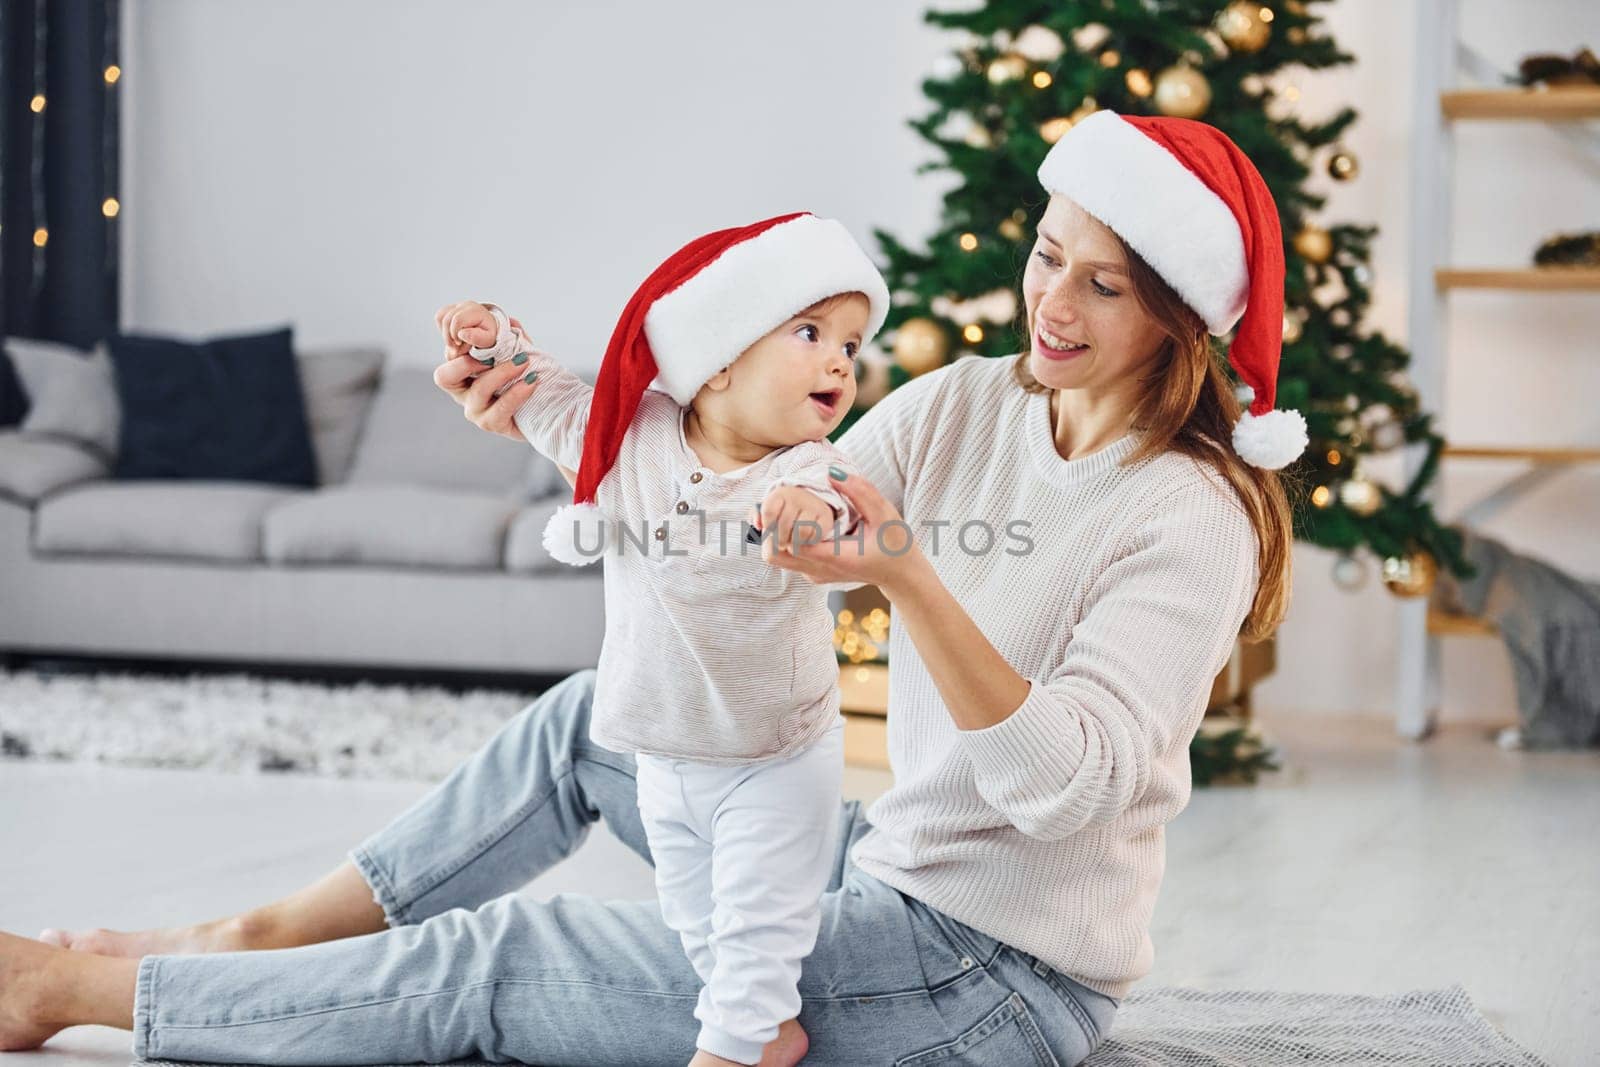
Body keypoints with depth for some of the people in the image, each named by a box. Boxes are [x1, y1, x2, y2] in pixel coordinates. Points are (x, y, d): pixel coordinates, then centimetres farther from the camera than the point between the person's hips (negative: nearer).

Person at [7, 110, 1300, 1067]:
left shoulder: (1189, 520, -20)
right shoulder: (959, 410, 2)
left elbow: (1064, 786, -31)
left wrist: (908, 579, -43)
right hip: (893, 874, 7)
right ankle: (263, 937, 26)